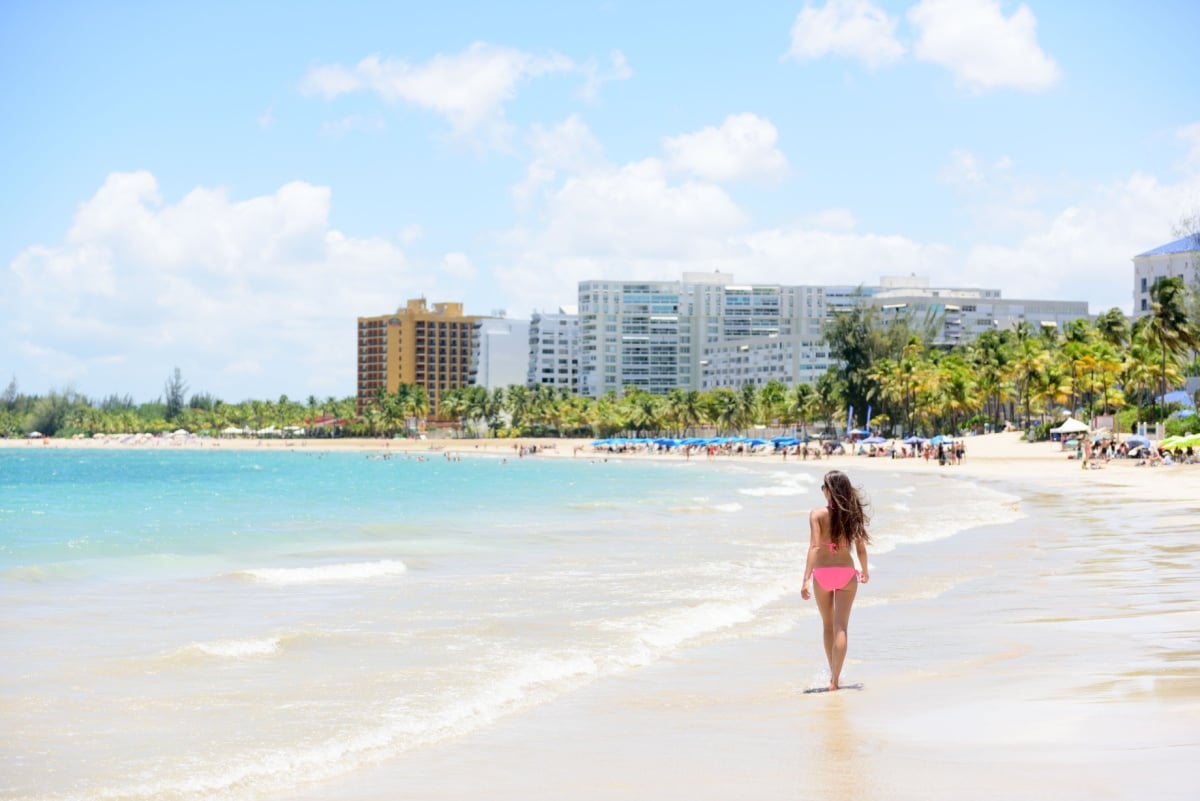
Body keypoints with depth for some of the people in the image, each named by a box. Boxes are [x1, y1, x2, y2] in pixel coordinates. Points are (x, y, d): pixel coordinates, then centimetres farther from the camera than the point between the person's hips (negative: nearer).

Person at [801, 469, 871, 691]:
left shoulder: (818, 514, -9)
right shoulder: (853, 514, -2)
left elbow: (814, 546, -18)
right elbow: (860, 548, 2)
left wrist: (806, 579, -20)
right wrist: (864, 571, 21)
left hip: (822, 573, -1)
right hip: (846, 573, 1)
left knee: (828, 625, 17)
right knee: (840, 627, 0)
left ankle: (833, 674, 29)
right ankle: (834, 679, -9)